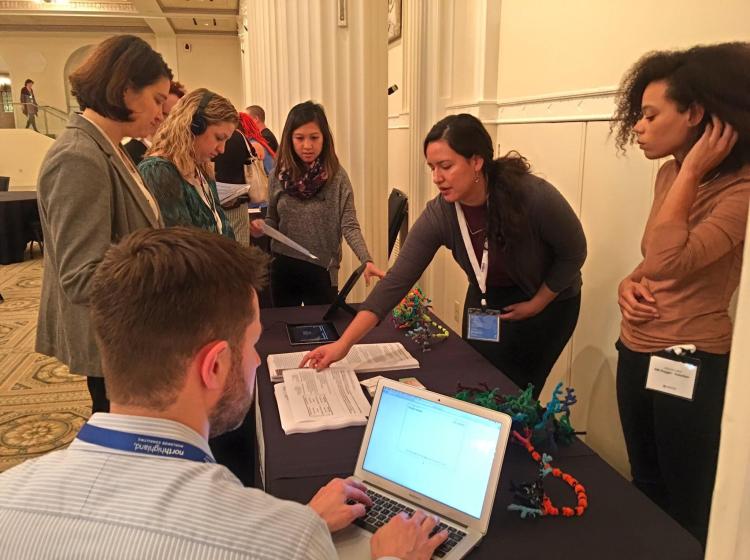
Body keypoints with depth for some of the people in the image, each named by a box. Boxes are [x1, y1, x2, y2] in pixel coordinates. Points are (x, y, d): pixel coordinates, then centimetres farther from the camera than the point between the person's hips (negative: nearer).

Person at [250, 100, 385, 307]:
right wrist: (261, 227, -14)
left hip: (321, 270, -3)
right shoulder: (278, 174, -1)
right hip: (282, 268, 3)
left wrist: (367, 261, -30)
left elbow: (349, 226, -15)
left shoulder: (337, 176, -10)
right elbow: (273, 220, 9)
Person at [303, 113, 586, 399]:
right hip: (486, 304, 3)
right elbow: (397, 281, -25)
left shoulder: (534, 196, -31)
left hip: (547, 303, -2)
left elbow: (573, 254, -15)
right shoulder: (438, 216, -23)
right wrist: (343, 344, -30)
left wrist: (537, 303, -13)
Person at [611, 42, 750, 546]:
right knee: (644, 494, 24)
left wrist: (692, 170, -22)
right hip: (635, 354, 8)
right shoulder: (670, 174, 6)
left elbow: (670, 262, -31)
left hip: (692, 367, -8)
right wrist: (630, 282, -4)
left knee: (687, 513, 12)